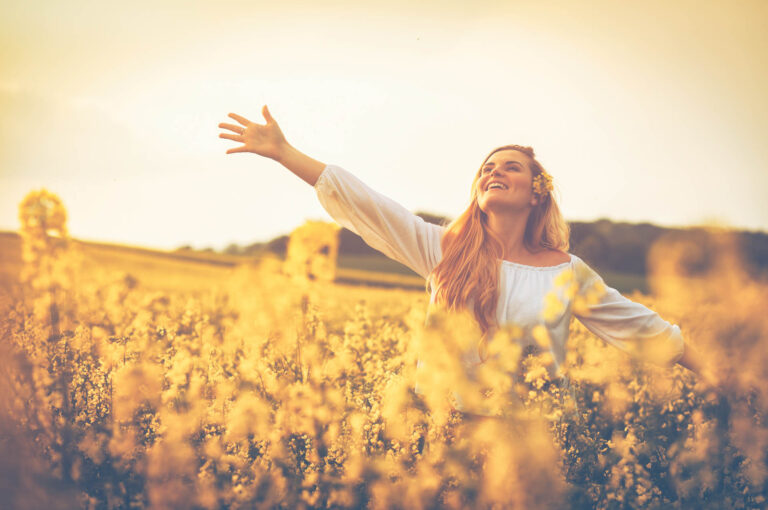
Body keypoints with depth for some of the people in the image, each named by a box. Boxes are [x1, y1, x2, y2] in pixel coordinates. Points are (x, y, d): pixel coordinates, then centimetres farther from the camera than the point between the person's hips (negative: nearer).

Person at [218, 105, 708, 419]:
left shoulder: (566, 271, 6)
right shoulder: (444, 249, 5)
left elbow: (641, 327, 11)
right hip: (446, 426, 0)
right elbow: (366, 204, 1)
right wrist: (283, 151, -2)